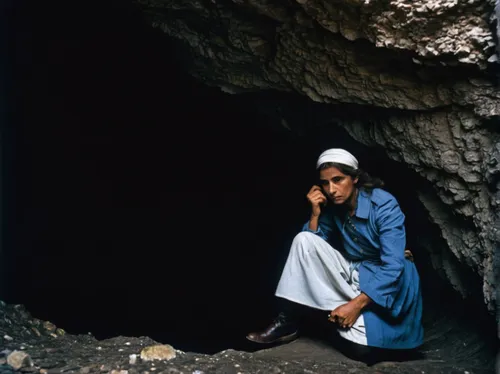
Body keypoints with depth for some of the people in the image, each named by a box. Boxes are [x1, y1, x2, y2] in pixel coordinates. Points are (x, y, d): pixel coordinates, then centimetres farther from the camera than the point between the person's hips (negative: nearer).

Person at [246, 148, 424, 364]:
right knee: (304, 240, -18)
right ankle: (287, 323, -13)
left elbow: (393, 266, -26)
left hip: (385, 281, -5)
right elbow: (311, 248, -1)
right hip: (352, 273, 5)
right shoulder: (334, 206, -3)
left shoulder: (384, 205, -20)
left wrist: (356, 304, -30)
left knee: (361, 349, -27)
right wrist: (316, 213, -14)